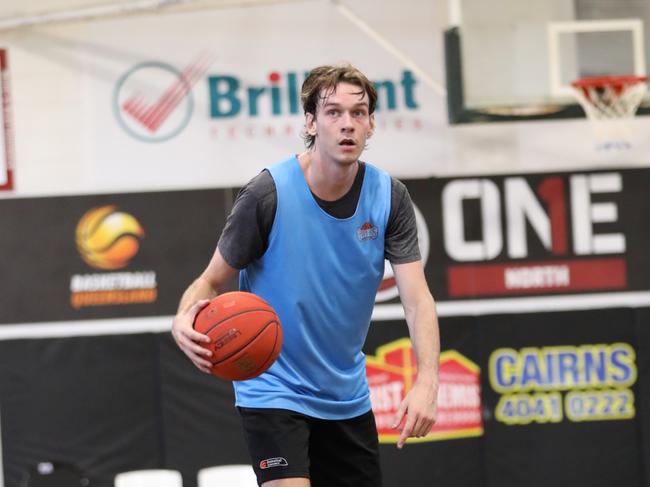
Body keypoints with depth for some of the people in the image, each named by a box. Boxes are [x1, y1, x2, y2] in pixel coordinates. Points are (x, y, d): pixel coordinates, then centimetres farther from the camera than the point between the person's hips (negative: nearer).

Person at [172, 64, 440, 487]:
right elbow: (213, 280, -8)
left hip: (347, 397, 5)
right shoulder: (268, 193, -17)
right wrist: (185, 321, -32)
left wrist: (427, 381, -28)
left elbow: (416, 298, -12)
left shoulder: (389, 197, -6)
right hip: (274, 388, -5)